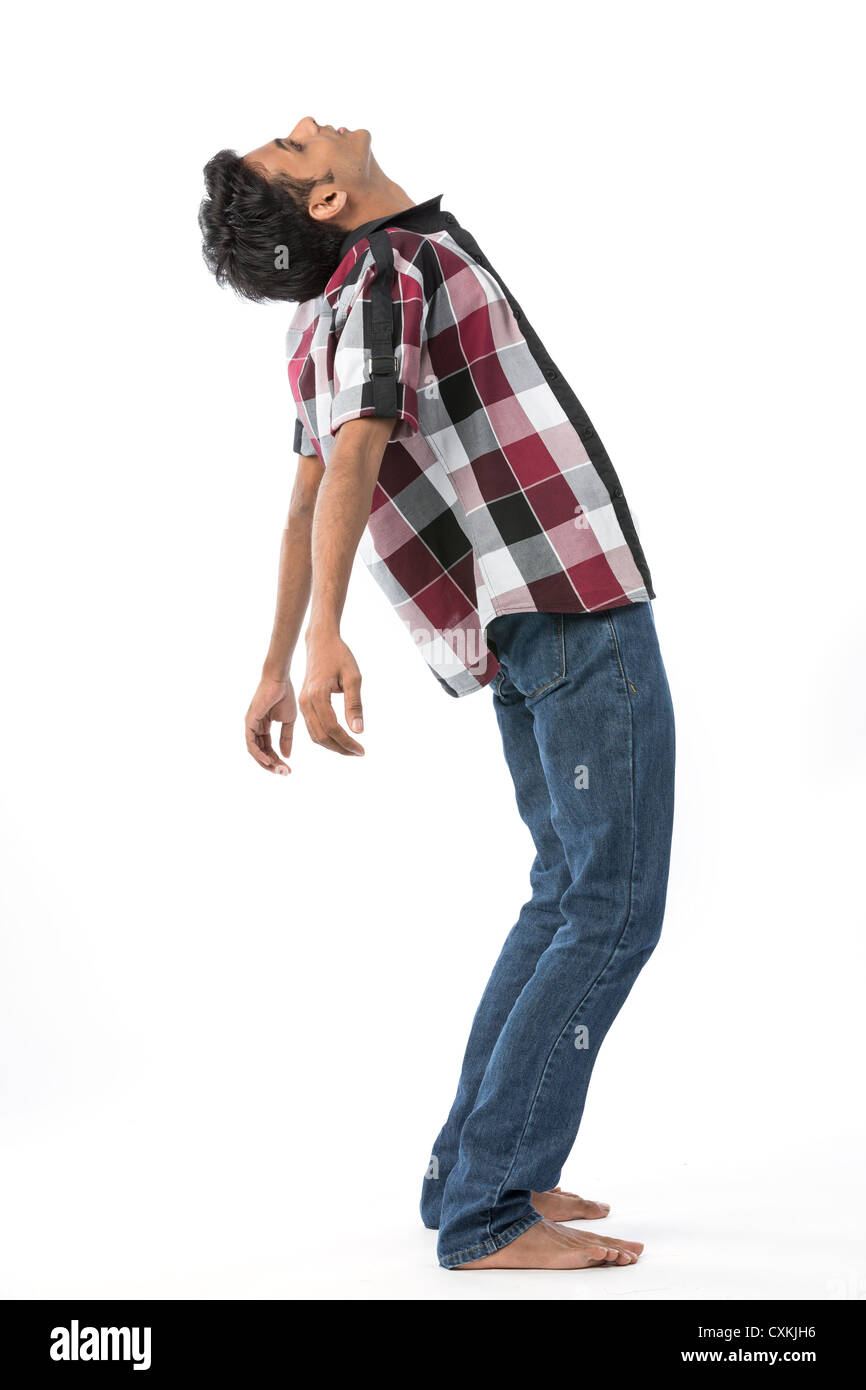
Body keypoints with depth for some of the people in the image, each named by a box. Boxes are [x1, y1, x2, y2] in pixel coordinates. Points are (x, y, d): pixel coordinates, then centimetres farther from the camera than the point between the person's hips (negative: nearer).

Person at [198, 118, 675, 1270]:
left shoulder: (336, 306, 14)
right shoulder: (391, 272, -12)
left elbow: (308, 498, 18)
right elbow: (351, 460, -28)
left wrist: (278, 666, 23)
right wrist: (325, 635, -42)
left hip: (525, 626, 9)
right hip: (573, 605, -9)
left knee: (569, 895, 15)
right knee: (611, 909, -7)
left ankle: (478, 1168, 18)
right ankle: (488, 1214, -6)